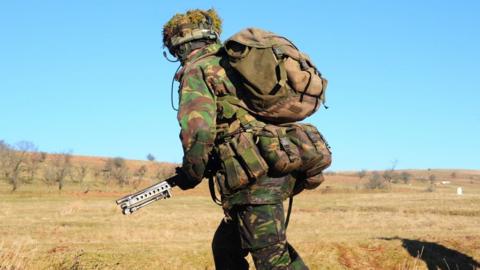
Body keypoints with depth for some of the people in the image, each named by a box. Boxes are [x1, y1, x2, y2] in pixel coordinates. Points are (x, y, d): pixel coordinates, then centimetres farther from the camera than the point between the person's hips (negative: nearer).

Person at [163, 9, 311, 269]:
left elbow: (198, 128, -18)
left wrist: (191, 173, -2)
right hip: (278, 167, 9)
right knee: (226, 247, 20)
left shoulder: (196, 69, -3)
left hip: (253, 178, -9)